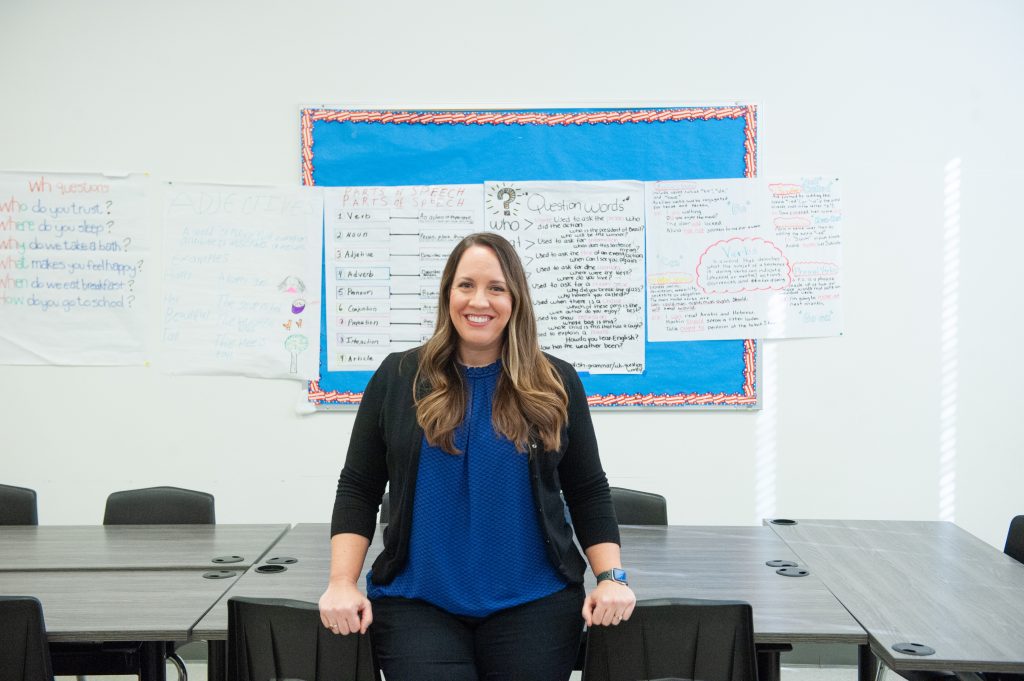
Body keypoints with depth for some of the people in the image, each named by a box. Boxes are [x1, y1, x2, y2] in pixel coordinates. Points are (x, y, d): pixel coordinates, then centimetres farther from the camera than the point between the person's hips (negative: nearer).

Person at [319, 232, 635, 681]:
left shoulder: (556, 384, 3)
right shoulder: (398, 378, 2)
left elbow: (589, 493, 8)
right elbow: (358, 490, 3)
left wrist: (611, 577, -3)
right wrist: (343, 583, -7)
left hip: (533, 602, 1)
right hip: (415, 601, 0)